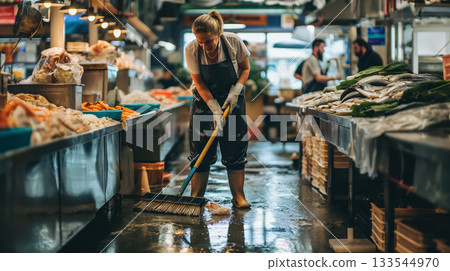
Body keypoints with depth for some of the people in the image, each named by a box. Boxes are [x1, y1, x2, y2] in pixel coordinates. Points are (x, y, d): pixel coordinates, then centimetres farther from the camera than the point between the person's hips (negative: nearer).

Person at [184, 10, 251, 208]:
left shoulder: (233, 42, -20)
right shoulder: (191, 50, -19)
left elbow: (245, 68, -3)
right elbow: (199, 83, -13)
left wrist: (235, 91, -17)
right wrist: (215, 110, -19)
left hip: (232, 99, 0)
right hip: (205, 100, 0)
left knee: (235, 150, -1)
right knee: (200, 152, -1)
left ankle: (238, 196, 6)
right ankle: (196, 198, 7)